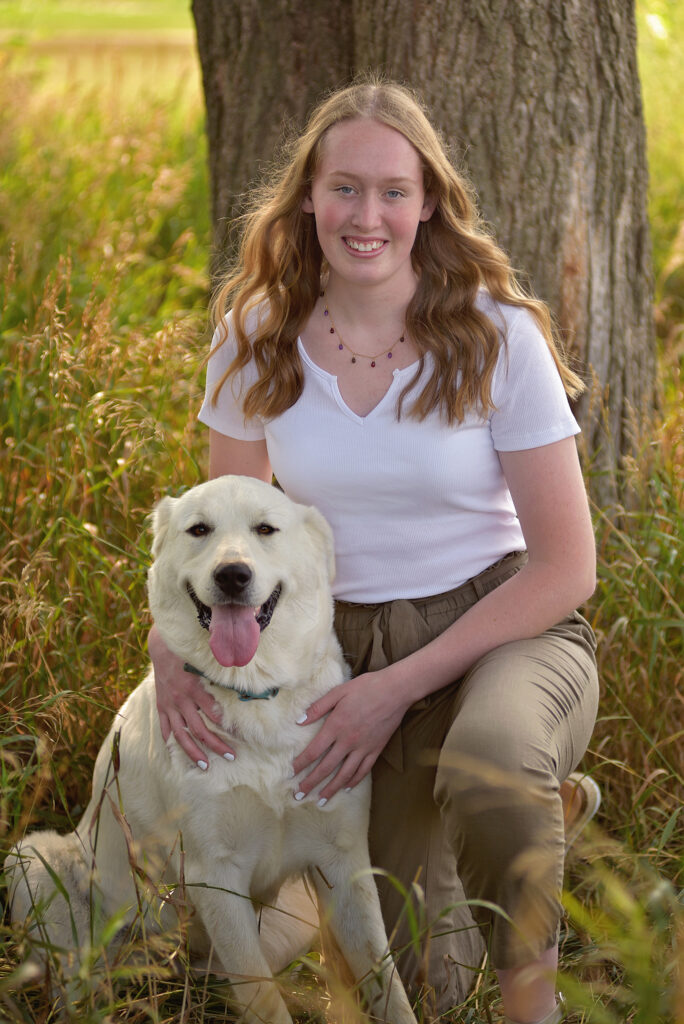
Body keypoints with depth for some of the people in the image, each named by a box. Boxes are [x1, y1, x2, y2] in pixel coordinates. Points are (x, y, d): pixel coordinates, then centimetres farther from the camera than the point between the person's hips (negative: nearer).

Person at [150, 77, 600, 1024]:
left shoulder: (496, 335, -11)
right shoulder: (259, 338, -3)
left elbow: (565, 565, -10)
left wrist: (399, 688, -16)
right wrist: (174, 640, -11)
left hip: (503, 628, -3)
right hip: (347, 642, 3)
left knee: (486, 766, -40)